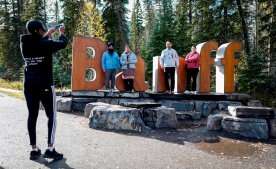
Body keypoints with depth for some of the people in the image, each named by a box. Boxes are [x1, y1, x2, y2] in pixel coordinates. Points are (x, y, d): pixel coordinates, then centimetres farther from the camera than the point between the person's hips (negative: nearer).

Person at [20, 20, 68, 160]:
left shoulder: (24, 43, 4)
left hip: (29, 84, 6)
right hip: (45, 84, -5)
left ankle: (34, 149, 13)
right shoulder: (46, 44, -11)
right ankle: (50, 149, 1)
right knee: (51, 116, 3)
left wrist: (48, 34, 28)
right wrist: (62, 33, 21)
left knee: (32, 116, 9)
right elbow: (63, 44, 3)